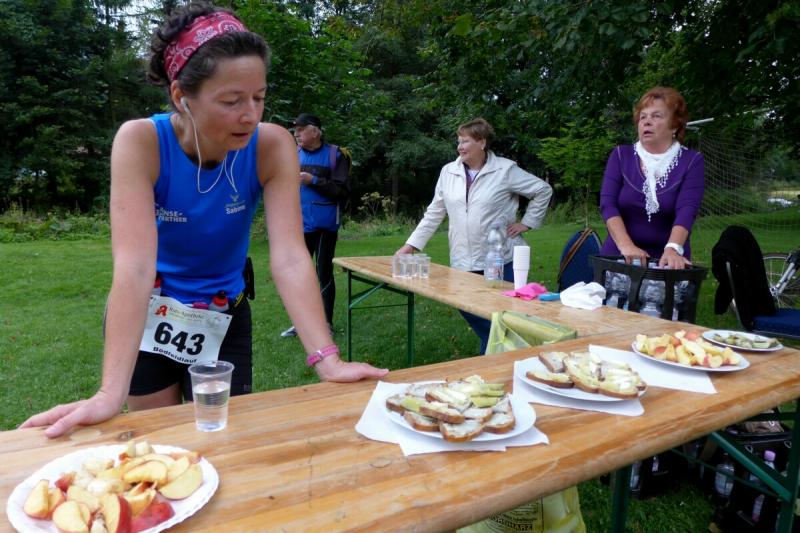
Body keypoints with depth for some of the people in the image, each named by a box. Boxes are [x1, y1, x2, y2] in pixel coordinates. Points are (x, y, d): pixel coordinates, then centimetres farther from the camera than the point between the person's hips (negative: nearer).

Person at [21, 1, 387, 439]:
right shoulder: (141, 141, -25)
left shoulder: (273, 146, -22)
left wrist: (326, 359, -37)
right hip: (146, 316, 0)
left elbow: (289, 257, -27)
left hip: (223, 317, 1)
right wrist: (111, 393, -40)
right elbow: (134, 267, -33)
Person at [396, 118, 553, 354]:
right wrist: (410, 245, 8)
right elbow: (434, 213, 11)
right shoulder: (448, 171, 7)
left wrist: (526, 223, -1)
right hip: (463, 263, 3)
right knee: (468, 309, 3)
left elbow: (543, 190, 4)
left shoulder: (505, 170, -4)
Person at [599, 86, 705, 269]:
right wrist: (626, 246, -25)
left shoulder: (692, 161, -1)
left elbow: (687, 210, -15)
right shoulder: (620, 155, 2)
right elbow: (607, 204, -10)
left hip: (666, 261, -1)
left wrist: (673, 249, -32)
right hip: (618, 257, 1)